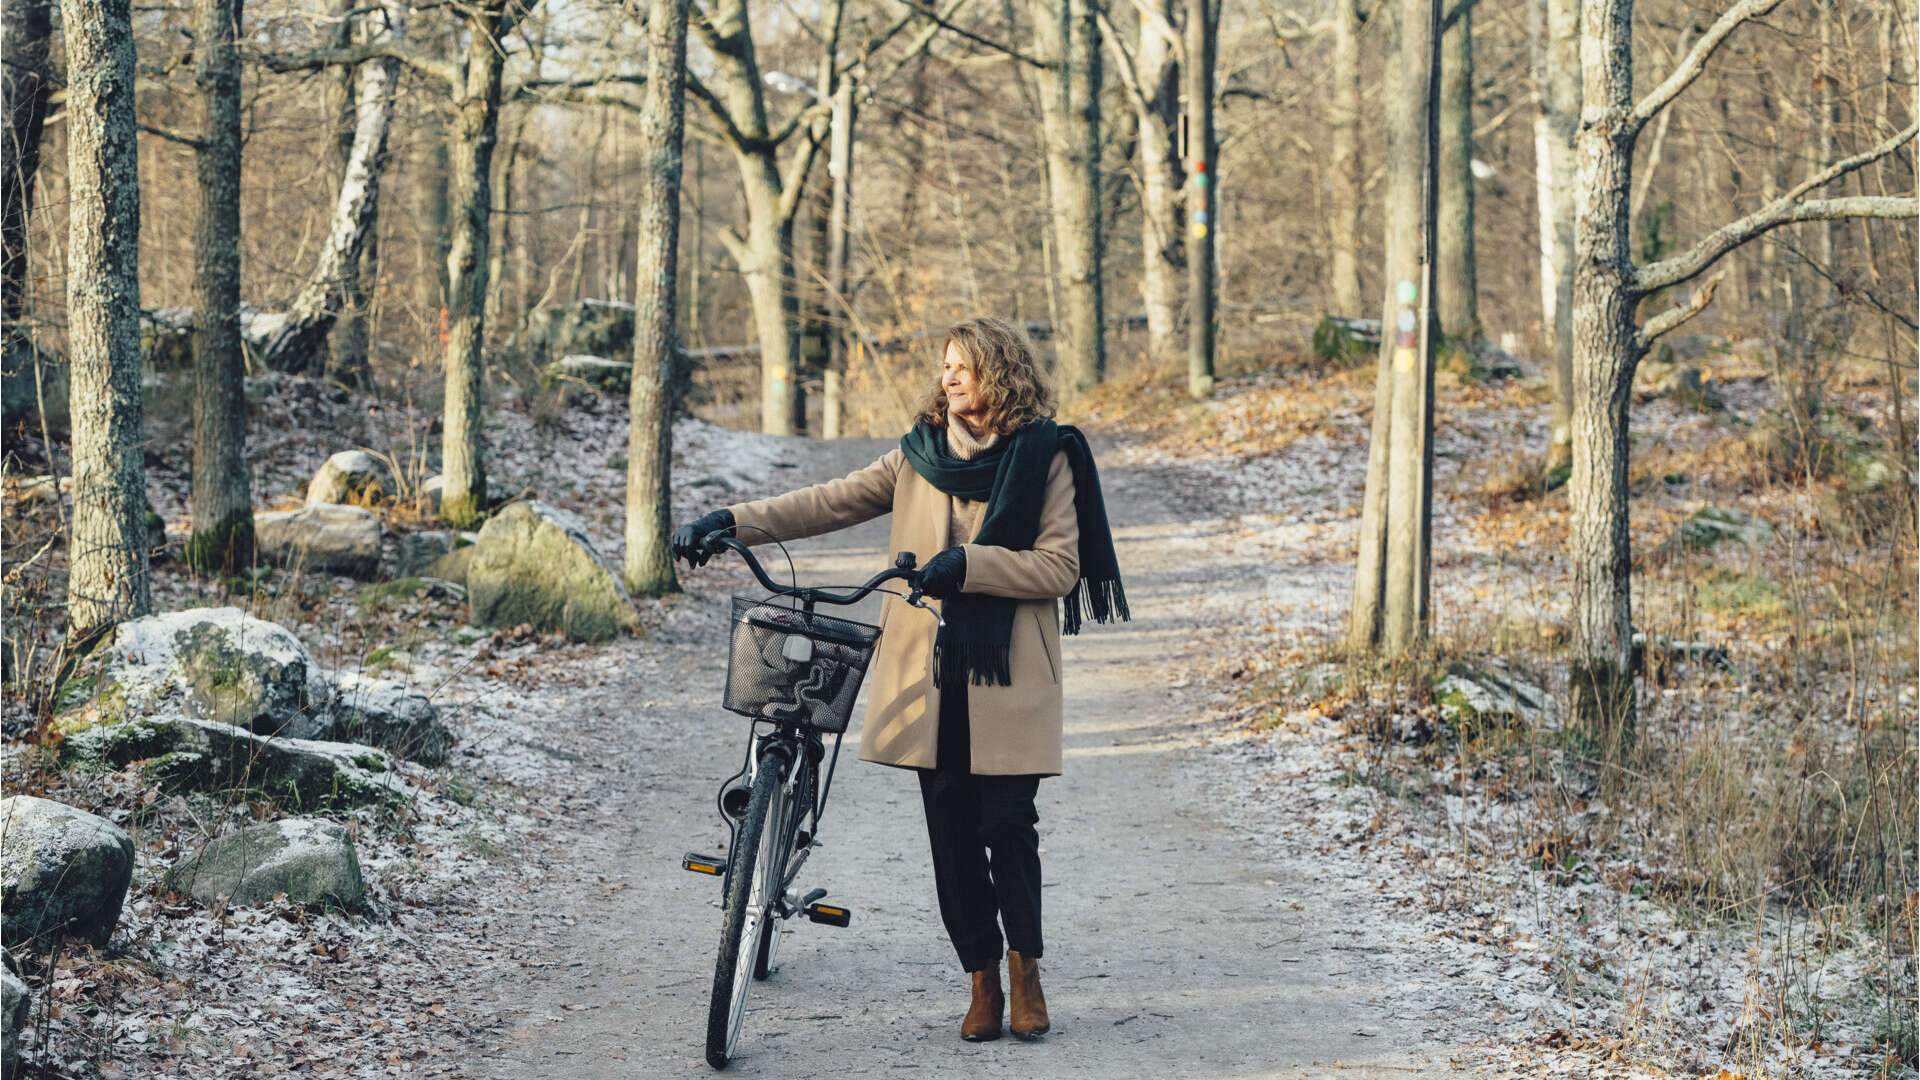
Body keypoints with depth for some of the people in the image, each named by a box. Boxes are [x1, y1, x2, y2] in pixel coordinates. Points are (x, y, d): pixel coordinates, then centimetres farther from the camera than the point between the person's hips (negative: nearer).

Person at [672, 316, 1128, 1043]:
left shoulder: (1045, 459, 0)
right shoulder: (919, 457, 10)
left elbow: (1059, 565, -6)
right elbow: (829, 503, 5)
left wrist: (968, 563, -18)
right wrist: (731, 521, -6)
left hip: (1006, 678, -3)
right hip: (930, 676, 3)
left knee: (1007, 825, -4)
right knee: (951, 833, 4)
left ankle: (1025, 968, 15)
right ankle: (983, 981, 14)